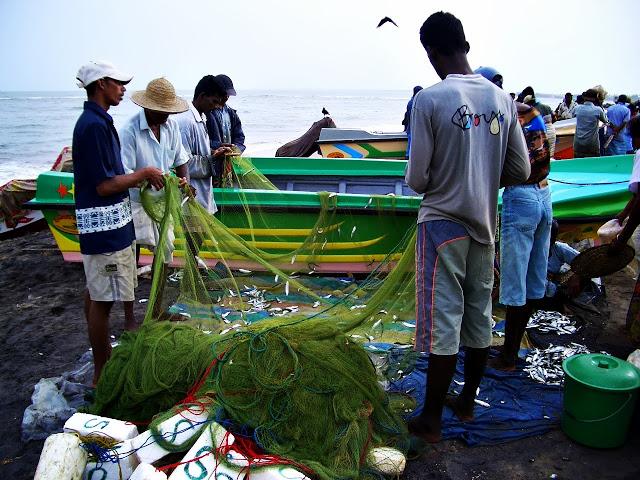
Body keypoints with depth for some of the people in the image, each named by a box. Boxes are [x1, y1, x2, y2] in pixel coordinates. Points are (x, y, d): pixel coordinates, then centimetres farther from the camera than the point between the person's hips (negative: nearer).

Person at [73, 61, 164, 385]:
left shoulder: (96, 121, 13)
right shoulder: (95, 126, -19)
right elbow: (104, 185, -22)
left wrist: (140, 179, 9)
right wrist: (143, 173, -10)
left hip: (107, 222, 11)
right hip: (105, 225, -11)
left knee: (96, 292, 20)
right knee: (103, 298, -2)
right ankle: (103, 374, 10)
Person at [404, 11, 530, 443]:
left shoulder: (429, 100, -15)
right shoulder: (502, 99, 1)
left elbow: (416, 179, -13)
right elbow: (521, 170, 4)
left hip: (443, 223, -5)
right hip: (484, 225, 5)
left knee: (443, 320, 1)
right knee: (479, 314, 15)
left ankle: (432, 420, 14)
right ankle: (468, 402, 32)